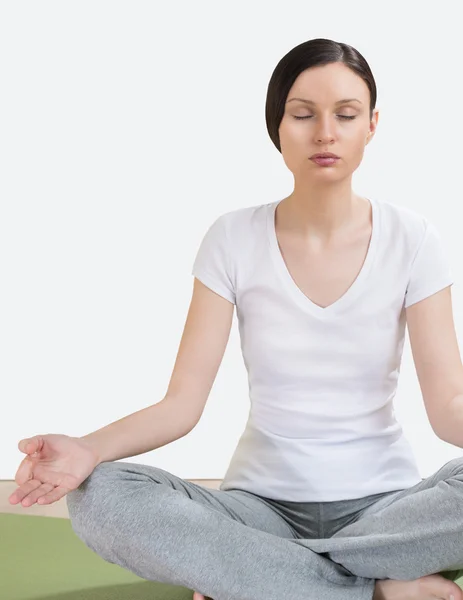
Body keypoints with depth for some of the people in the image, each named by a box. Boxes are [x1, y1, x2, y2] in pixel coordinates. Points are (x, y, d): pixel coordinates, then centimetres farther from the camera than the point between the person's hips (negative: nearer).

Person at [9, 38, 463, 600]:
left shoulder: (410, 238, -3)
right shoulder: (234, 239, -3)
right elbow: (181, 404, -8)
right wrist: (88, 449, -28)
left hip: (381, 502, 0)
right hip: (265, 500, 1)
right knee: (99, 499, -27)